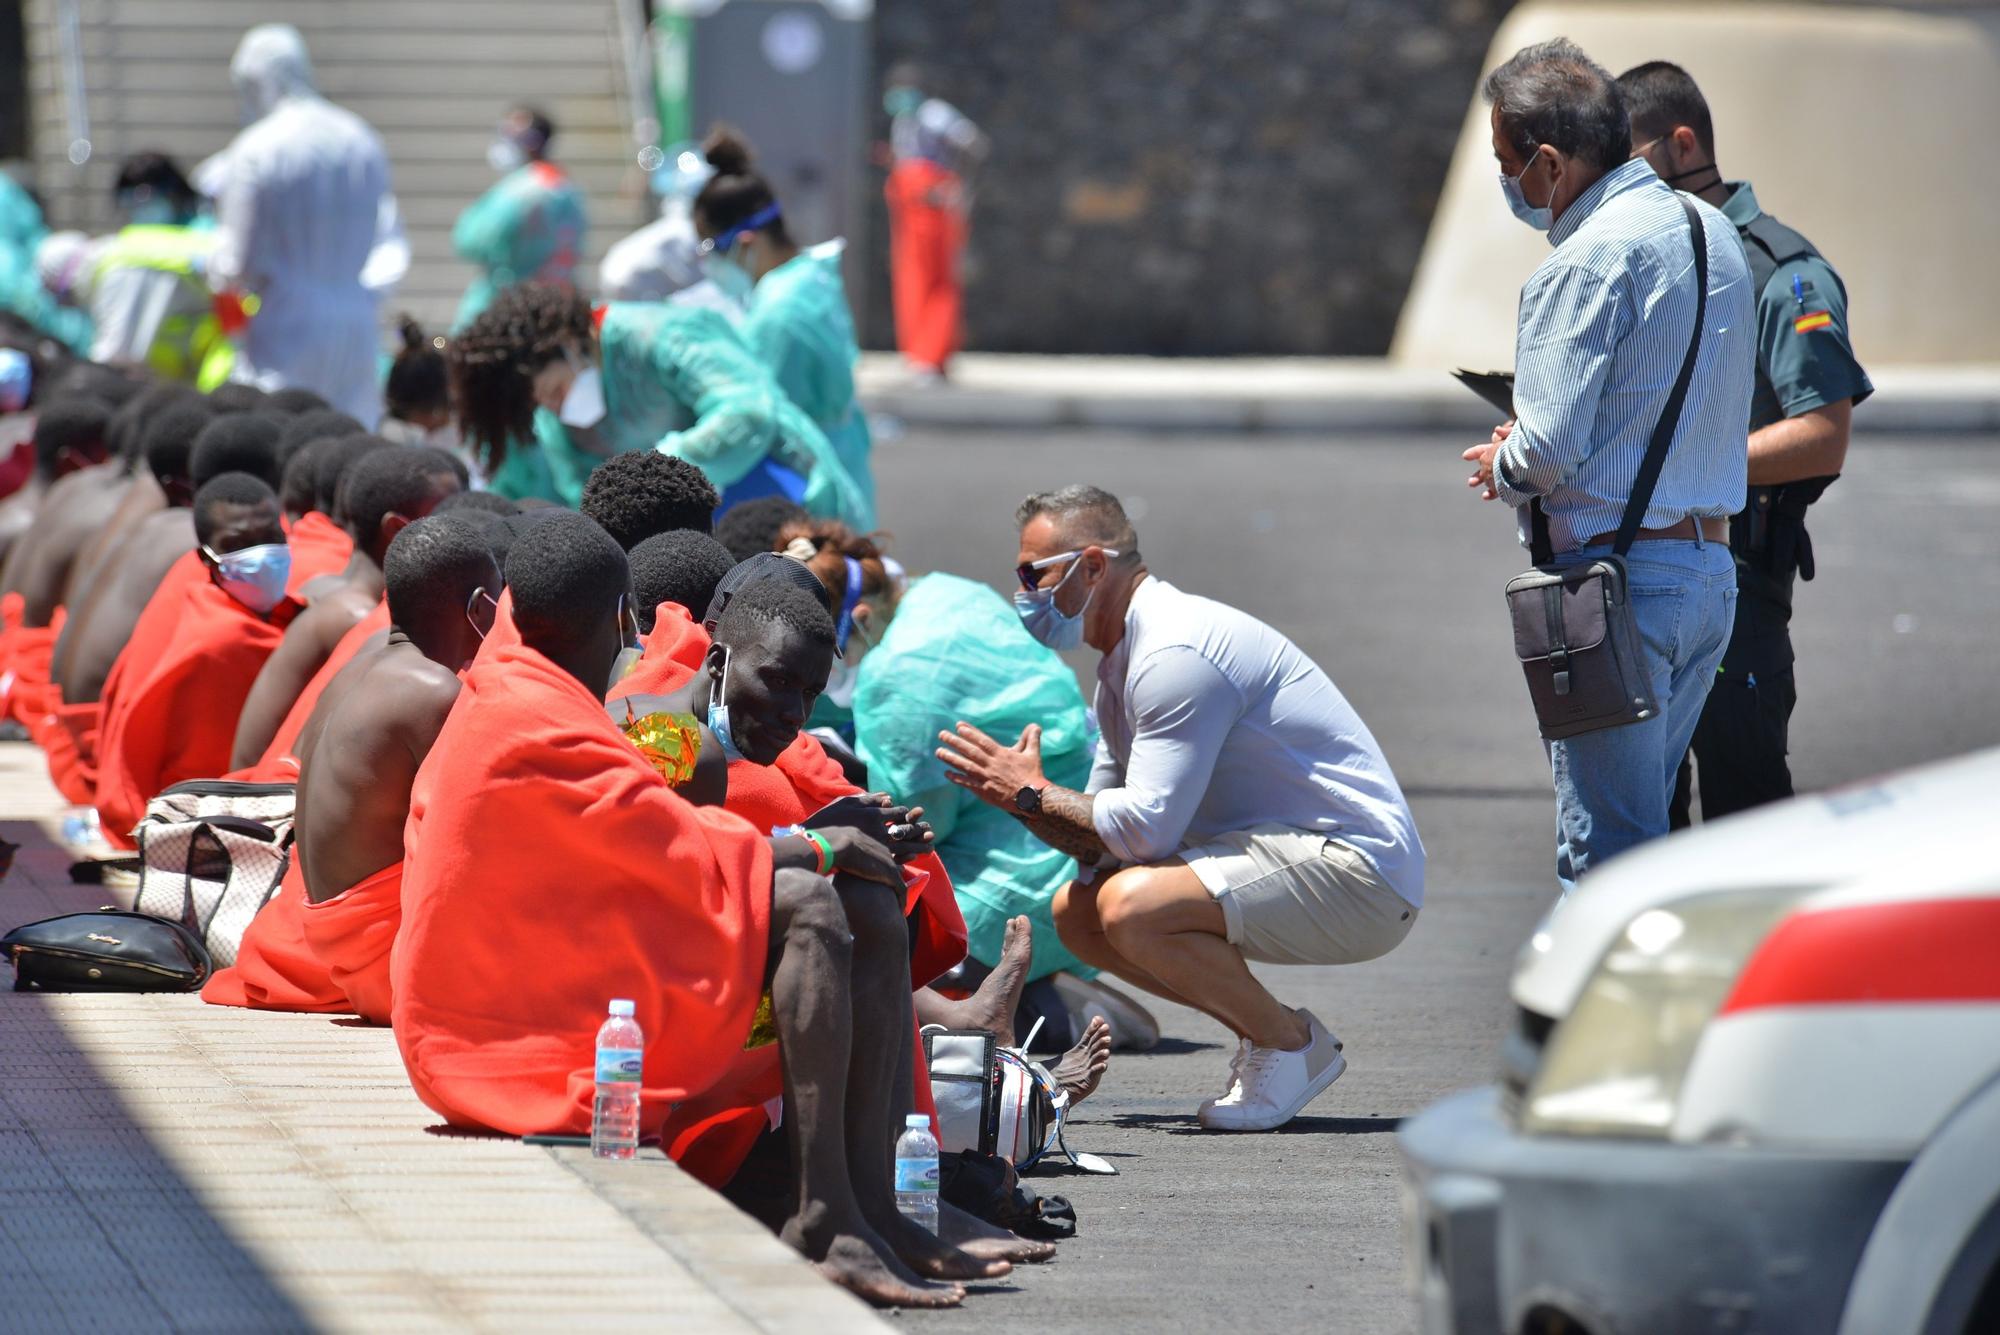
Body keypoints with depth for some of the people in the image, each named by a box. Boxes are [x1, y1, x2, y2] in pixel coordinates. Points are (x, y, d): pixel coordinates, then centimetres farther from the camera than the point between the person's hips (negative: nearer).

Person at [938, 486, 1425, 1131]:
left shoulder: (1176, 654, -18)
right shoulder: (1124, 662, 15)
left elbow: (1145, 829, -23)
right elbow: (1105, 836, 14)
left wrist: (1035, 793, -11)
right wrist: (1018, 800, -3)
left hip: (1356, 871, -10)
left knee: (1130, 905, -28)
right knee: (1077, 911, 6)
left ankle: (1288, 1044, -8)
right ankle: (1264, 1030, 9)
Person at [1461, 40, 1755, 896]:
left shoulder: (1589, 260, -16)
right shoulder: (1709, 231, 13)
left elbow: (1549, 447, -19)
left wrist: (1504, 469, 2)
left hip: (1618, 581, -9)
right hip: (1710, 565, 9)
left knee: (1604, 855, -6)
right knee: (1645, 822, 17)